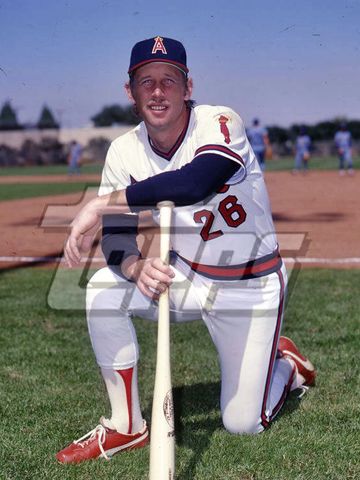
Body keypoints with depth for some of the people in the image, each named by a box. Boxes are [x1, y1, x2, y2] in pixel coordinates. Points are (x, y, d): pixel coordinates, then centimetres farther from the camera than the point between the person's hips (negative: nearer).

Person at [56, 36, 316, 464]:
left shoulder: (219, 123, -24)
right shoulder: (124, 151, -9)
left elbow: (196, 183, -46)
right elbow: (116, 238, -11)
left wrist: (102, 204, -44)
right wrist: (137, 267, -35)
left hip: (251, 287, -4)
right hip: (185, 276, 4)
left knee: (242, 424, -3)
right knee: (103, 289, -22)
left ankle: (285, 363, 32)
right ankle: (126, 427, -8)